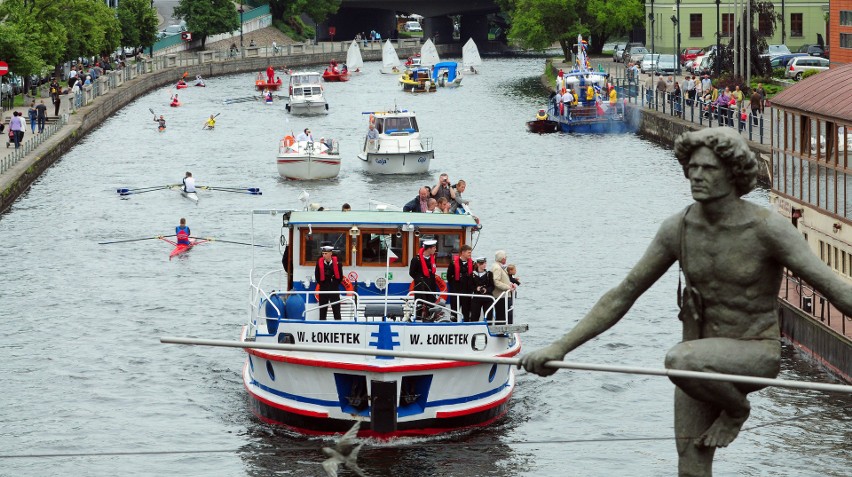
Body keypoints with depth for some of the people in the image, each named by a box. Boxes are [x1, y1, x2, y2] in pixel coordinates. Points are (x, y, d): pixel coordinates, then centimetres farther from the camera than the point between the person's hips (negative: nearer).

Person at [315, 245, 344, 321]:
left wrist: (335, 284, 1)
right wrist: (322, 284, 4)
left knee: (336, 311, 0)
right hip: (323, 289, 2)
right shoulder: (319, 263, -2)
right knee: (322, 311, 5)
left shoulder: (337, 263, -5)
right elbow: (317, 276, 7)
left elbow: (340, 276, 3)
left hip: (334, 289, -2)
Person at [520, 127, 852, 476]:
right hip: (701, 361, 5)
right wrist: (559, 348, -1)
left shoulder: (767, 228, -16)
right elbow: (622, 295, 4)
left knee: (681, 361, -35)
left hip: (755, 355, -5)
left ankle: (735, 408, -4)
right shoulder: (678, 228, -2)